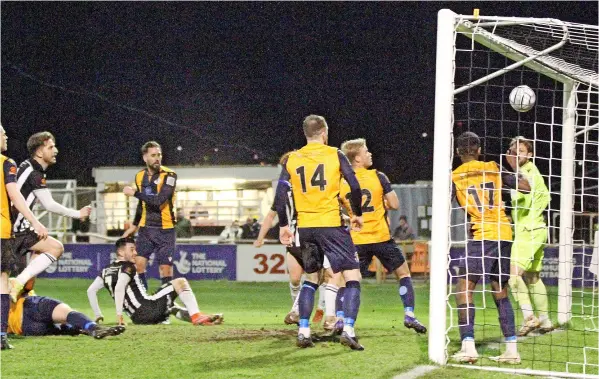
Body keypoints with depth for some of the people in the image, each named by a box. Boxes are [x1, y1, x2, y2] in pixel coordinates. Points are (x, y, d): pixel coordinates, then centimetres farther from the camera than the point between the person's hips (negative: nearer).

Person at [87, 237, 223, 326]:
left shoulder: (106, 271, 17)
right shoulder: (127, 267, -7)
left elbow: (91, 290, 17)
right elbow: (119, 288, -22)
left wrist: (98, 315, 19)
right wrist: (119, 315, -21)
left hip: (137, 317, 9)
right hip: (149, 309, -9)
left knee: (173, 308, 34)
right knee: (181, 282, -2)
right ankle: (196, 316, -8)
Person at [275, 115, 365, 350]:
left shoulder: (292, 160, 7)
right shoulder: (335, 155, 0)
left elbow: (280, 194, 2)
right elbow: (355, 187, -5)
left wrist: (283, 226, 9)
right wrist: (357, 214, 10)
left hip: (305, 227, 4)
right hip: (331, 225, -4)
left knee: (311, 278, 19)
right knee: (352, 275, 0)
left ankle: (303, 332, 11)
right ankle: (348, 330, -16)